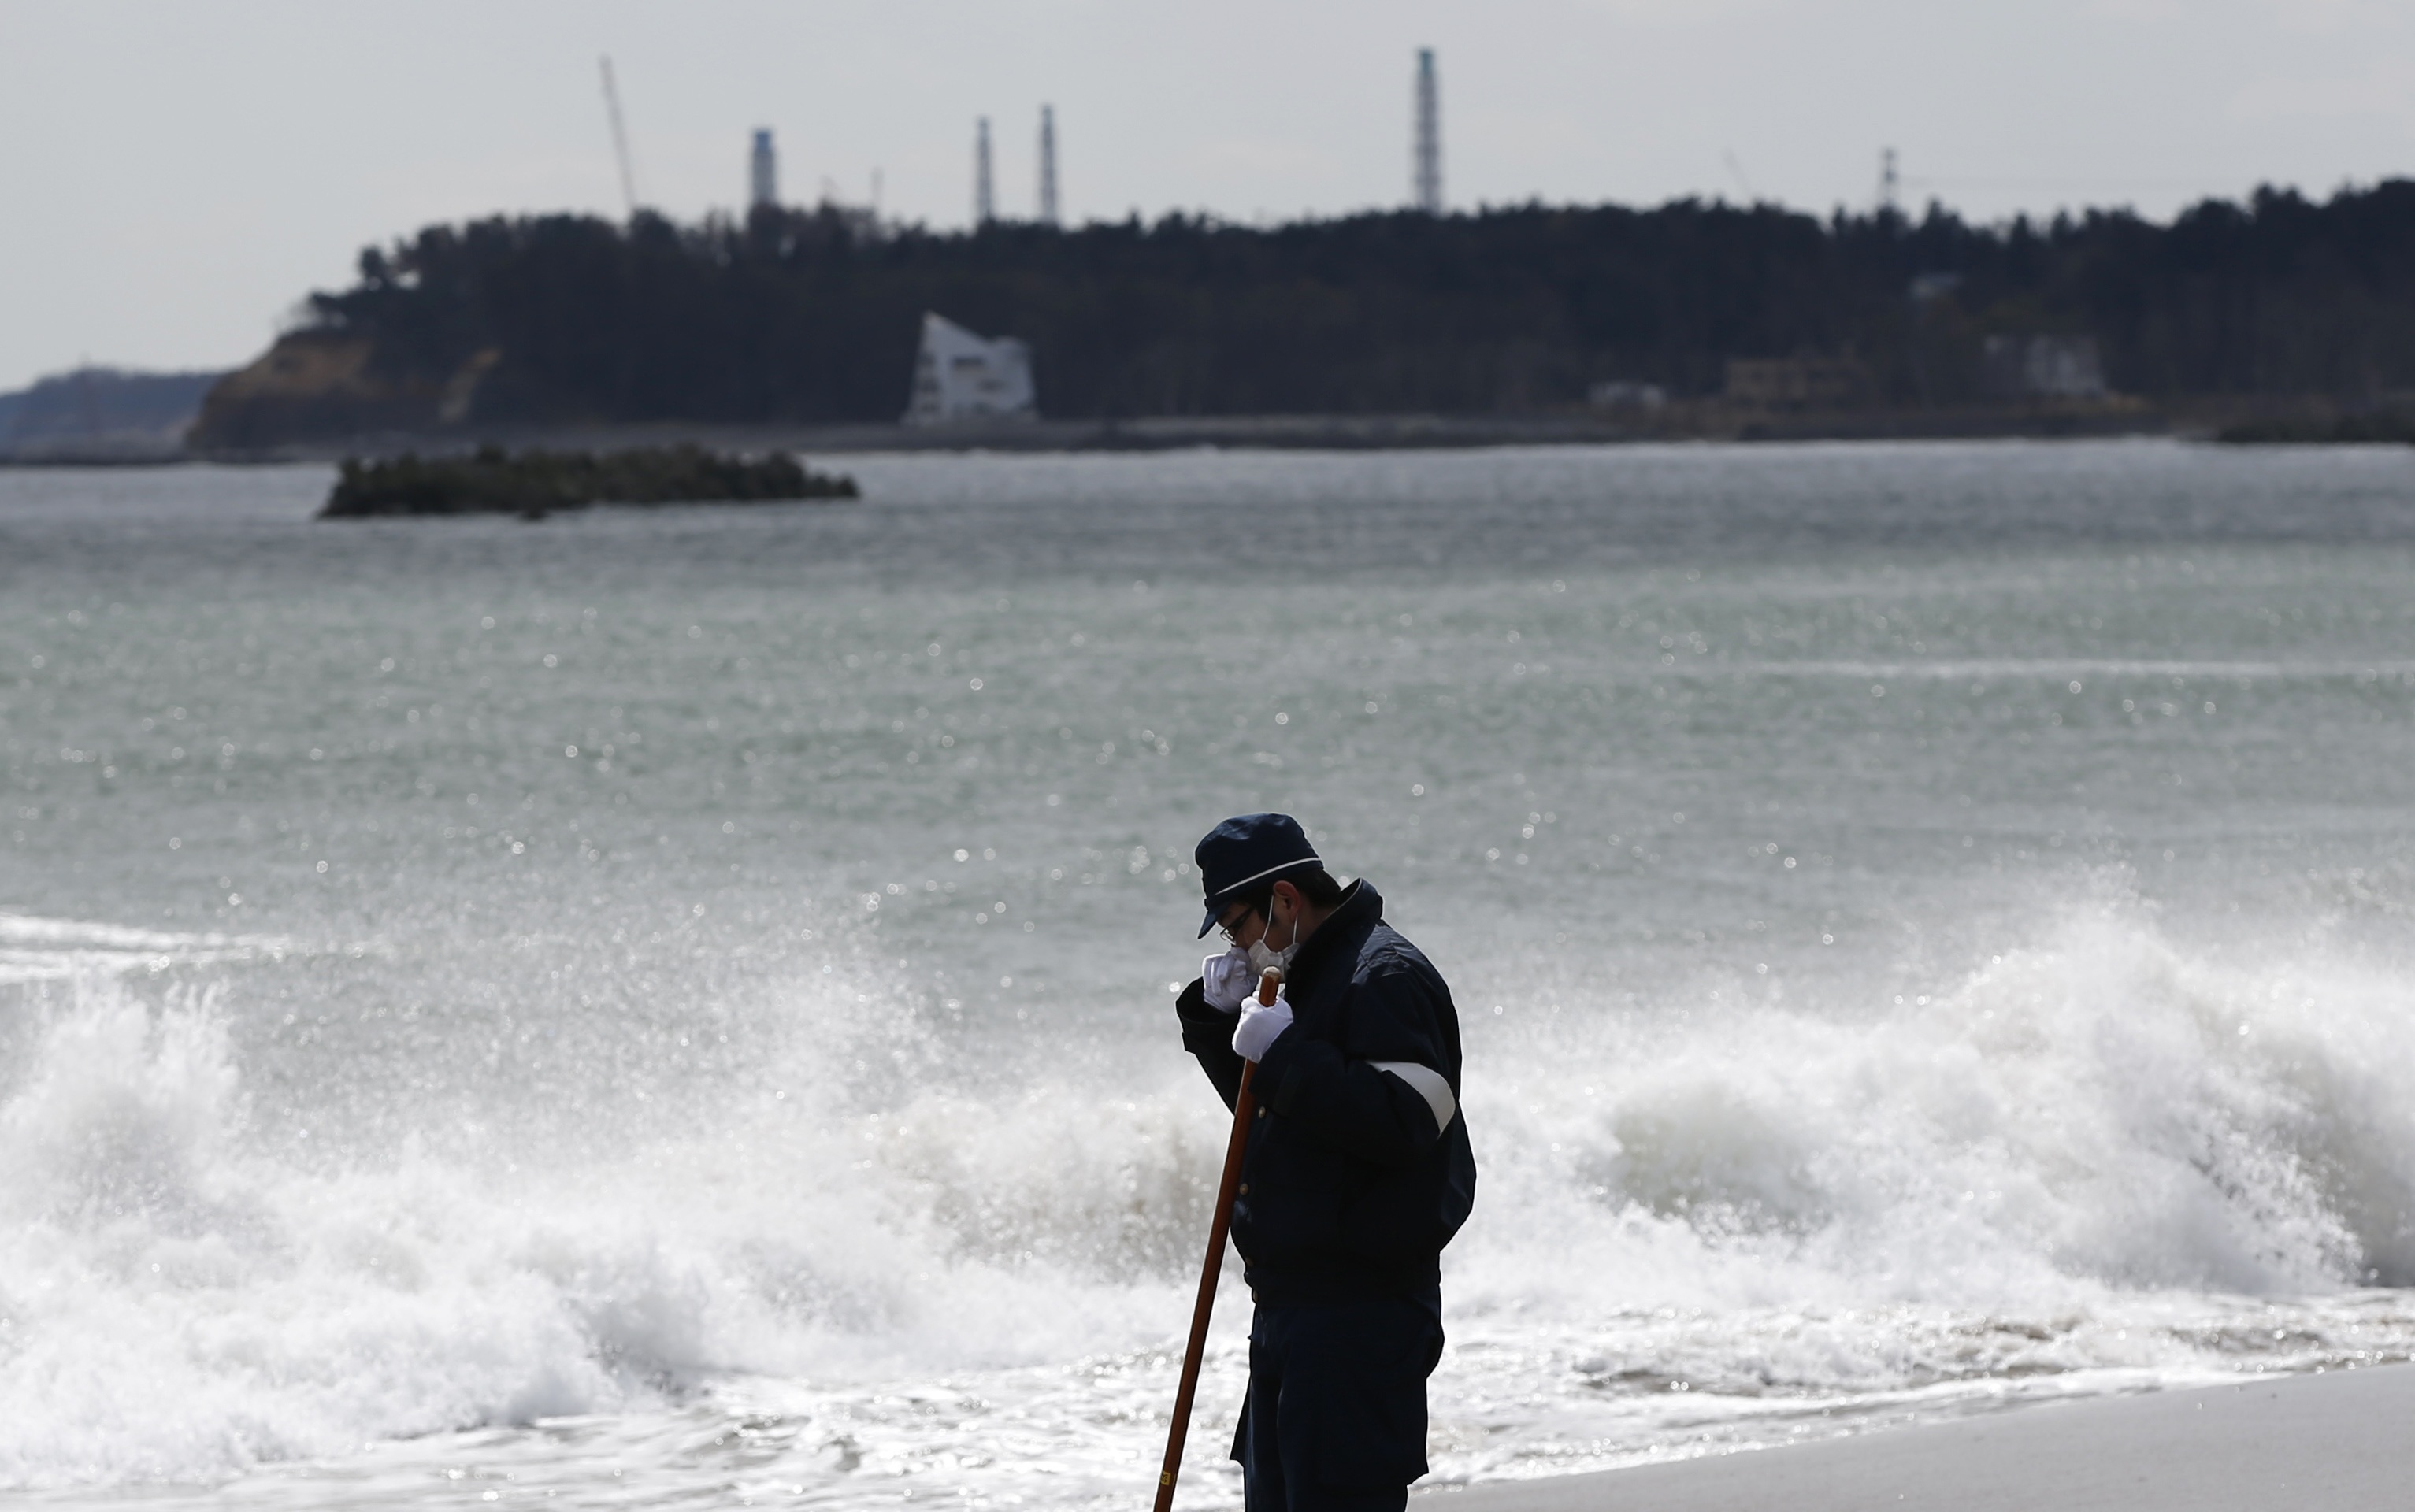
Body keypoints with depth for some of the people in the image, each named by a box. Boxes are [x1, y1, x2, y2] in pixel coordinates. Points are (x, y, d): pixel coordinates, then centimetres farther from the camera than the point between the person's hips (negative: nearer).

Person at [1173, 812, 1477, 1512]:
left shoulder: (1387, 978, -14)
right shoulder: (1315, 974, 18)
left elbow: (1403, 1119, -26)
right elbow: (1262, 1105, 29)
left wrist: (1284, 1054, -23)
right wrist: (1217, 1019, 12)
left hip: (1362, 1309, -11)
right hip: (1292, 1298, 11)